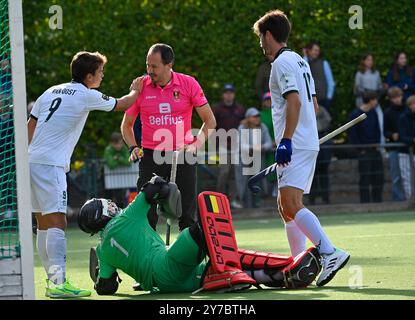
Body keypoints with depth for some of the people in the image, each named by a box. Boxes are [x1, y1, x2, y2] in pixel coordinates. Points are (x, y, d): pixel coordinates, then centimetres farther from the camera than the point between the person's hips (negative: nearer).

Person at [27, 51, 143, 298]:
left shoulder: (51, 92, 16)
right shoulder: (87, 95, -4)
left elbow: (29, 127, 15)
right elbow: (123, 104, 10)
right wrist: (136, 90, 30)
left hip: (30, 162, 8)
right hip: (50, 165, -8)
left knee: (44, 224, 13)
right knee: (57, 222, -13)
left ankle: (52, 278, 19)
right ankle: (58, 282, -22)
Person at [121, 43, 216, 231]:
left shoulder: (188, 84, -2)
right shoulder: (140, 87, 0)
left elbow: (210, 121, 5)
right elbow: (127, 124, 14)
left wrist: (196, 145, -8)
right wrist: (133, 147, -2)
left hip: (182, 156, 0)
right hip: (151, 157, 0)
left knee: (188, 216, -1)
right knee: (147, 215, -5)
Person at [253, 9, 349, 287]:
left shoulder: (282, 62, -9)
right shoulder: (300, 61, 20)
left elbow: (294, 101, -20)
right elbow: (313, 105, 23)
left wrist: (286, 141, -23)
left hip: (295, 146, -10)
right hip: (308, 143, 10)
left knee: (292, 205, -20)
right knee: (286, 206, 13)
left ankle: (331, 253, -30)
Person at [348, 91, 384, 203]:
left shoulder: (373, 113, 10)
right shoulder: (355, 115, -9)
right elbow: (352, 134, -9)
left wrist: (377, 144, 6)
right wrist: (360, 149, -10)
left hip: (375, 150, 6)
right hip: (364, 152, -6)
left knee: (378, 177, 6)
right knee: (365, 177, -5)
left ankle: (377, 200, 14)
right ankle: (365, 202, -1)